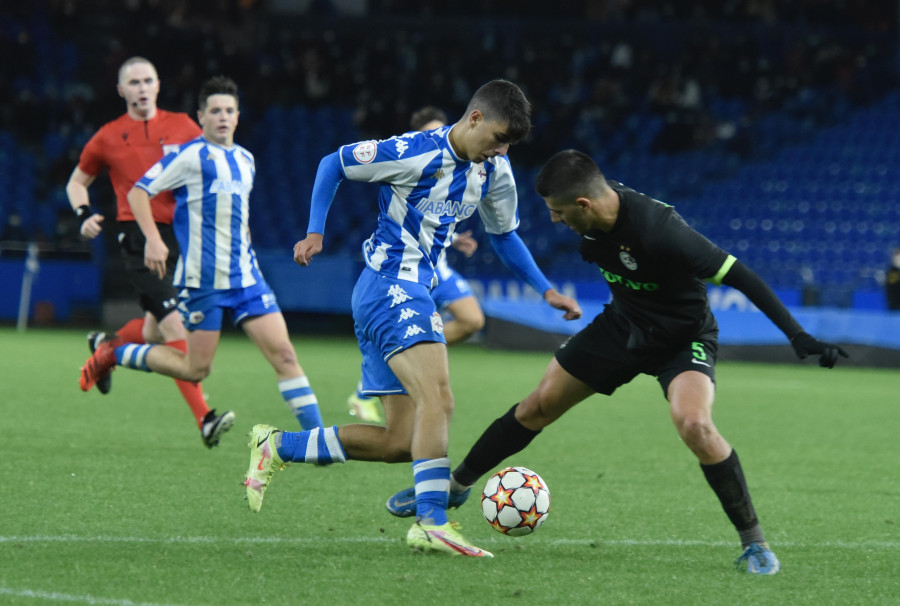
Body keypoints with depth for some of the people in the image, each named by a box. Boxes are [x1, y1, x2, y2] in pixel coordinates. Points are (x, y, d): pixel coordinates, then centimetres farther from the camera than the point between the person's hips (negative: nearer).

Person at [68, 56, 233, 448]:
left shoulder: (182, 126, 10)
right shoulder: (109, 137, 6)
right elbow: (76, 182, 19)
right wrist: (84, 214, 0)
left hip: (182, 235, 3)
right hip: (138, 236, -3)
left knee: (156, 331, 9)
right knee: (173, 324, -18)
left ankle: (105, 346, 44)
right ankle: (204, 419, -22)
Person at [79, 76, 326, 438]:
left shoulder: (245, 160, 15)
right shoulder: (191, 155, -6)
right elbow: (138, 192, -6)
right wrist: (153, 240, -17)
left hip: (245, 275, 6)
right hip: (203, 278, -6)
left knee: (284, 355, -5)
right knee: (195, 369, -1)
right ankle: (114, 353, 18)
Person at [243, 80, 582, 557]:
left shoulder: (494, 172, 10)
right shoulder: (415, 153, -13)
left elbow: (503, 235, 25)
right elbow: (333, 164, -2)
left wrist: (546, 291, 17)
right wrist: (315, 232, -8)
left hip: (416, 294, 9)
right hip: (389, 288, -9)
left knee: (400, 443, 6)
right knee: (437, 399, -27)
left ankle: (276, 446, 17)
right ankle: (432, 523, -33)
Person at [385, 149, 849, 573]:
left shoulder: (658, 231, -38)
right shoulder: (594, 221, -16)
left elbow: (736, 274, -34)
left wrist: (797, 336, -36)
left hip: (682, 337, -7)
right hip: (624, 324, 7)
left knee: (694, 425, -31)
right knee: (538, 406, 8)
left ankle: (753, 541, -16)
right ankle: (455, 486, 29)